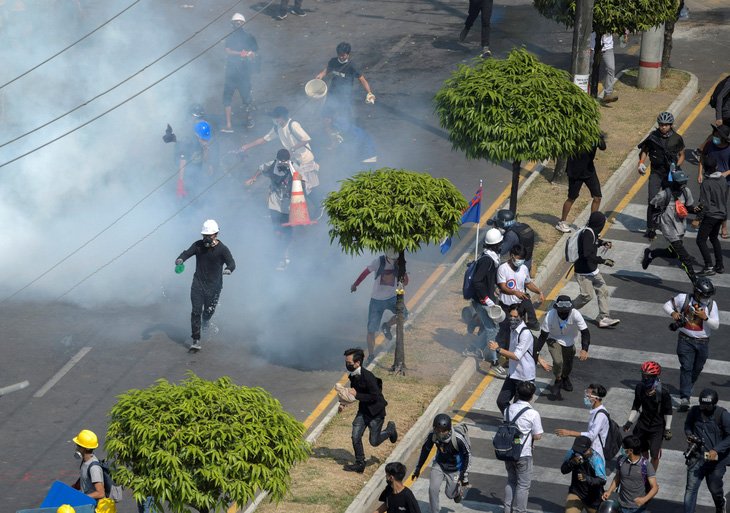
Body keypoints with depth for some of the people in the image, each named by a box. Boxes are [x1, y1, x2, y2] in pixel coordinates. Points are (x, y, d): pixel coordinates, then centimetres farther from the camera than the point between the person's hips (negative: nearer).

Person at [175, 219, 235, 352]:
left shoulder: (222, 249, -9)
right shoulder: (198, 245, 0)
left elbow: (232, 263, -19)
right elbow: (187, 253, -11)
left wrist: (228, 269, -44)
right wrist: (180, 259, -35)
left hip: (214, 286, -1)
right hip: (198, 283, 1)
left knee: (209, 311, 9)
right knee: (196, 311, -9)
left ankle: (206, 321, 49)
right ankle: (196, 341, -6)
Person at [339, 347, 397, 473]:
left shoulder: (368, 377, -29)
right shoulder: (353, 375, -4)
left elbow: (374, 397, -27)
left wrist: (357, 395, -27)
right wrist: (344, 403, 2)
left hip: (376, 412, -7)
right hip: (363, 411, 7)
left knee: (374, 442, 5)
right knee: (356, 437, -1)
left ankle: (390, 429, 32)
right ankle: (359, 464, 13)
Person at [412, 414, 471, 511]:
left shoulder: (458, 438, -34)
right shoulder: (432, 434, -23)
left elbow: (468, 454, -16)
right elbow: (425, 449, -3)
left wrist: (465, 474, -14)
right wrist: (418, 468, 2)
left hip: (455, 468, -2)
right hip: (439, 464, 2)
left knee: (450, 494, 10)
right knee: (433, 489, -13)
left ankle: (459, 490, 46)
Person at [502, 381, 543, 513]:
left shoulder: (509, 409, -1)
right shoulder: (533, 414, -18)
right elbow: (538, 435, -14)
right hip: (524, 454, -6)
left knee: (511, 481, 21)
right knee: (523, 485, 7)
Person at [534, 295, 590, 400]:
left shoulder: (575, 315, -31)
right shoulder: (550, 316, -31)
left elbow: (585, 332, -29)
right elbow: (543, 335, -23)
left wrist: (584, 350, -43)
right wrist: (536, 352, -30)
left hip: (569, 341, 2)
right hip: (554, 339, -2)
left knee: (568, 365, 13)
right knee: (558, 361, -22)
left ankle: (565, 378, 49)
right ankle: (558, 381, 8)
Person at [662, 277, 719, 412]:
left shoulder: (711, 304, 0)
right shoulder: (684, 298, -6)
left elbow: (715, 325, -3)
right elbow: (667, 305, 5)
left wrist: (705, 317, -20)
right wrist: (673, 313, -16)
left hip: (703, 343, 3)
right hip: (686, 340, -3)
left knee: (697, 368, 16)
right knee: (686, 367, -13)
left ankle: (689, 384, 48)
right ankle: (684, 398, -19)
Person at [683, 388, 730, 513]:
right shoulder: (694, 411, -2)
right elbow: (688, 424, 19)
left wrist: (716, 450, -26)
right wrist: (689, 435, -4)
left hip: (716, 459, -2)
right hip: (697, 457, 2)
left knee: (714, 489, 15)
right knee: (691, 488, -8)